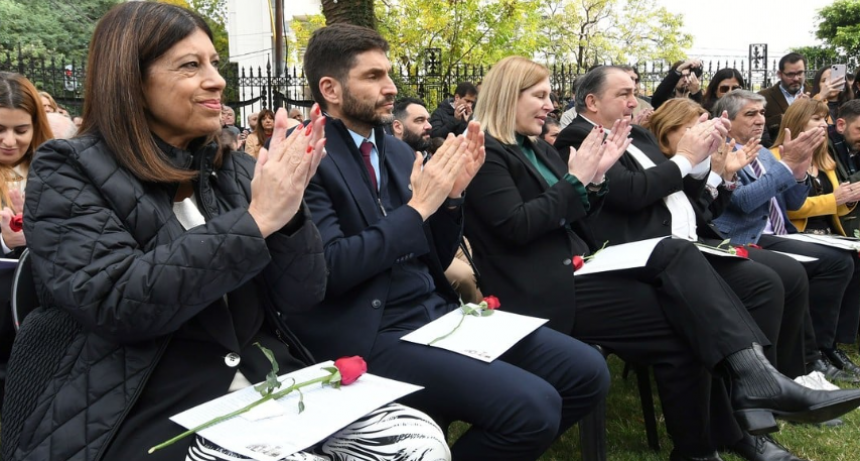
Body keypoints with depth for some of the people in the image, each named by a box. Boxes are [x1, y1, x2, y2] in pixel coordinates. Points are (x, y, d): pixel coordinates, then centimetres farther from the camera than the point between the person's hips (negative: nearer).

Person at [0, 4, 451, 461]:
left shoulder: (234, 170, 10)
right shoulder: (67, 172, -2)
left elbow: (301, 294, 5)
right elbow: (113, 301, -18)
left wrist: (288, 209, -13)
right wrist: (255, 220, -19)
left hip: (269, 385, 6)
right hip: (147, 415, -5)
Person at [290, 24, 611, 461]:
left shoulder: (398, 151, 13)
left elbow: (435, 260, 14)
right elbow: (329, 267, -19)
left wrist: (452, 193, -2)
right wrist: (417, 207, -17)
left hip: (439, 311, 8)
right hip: (374, 336, -7)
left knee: (586, 372, 1)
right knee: (533, 406, -23)